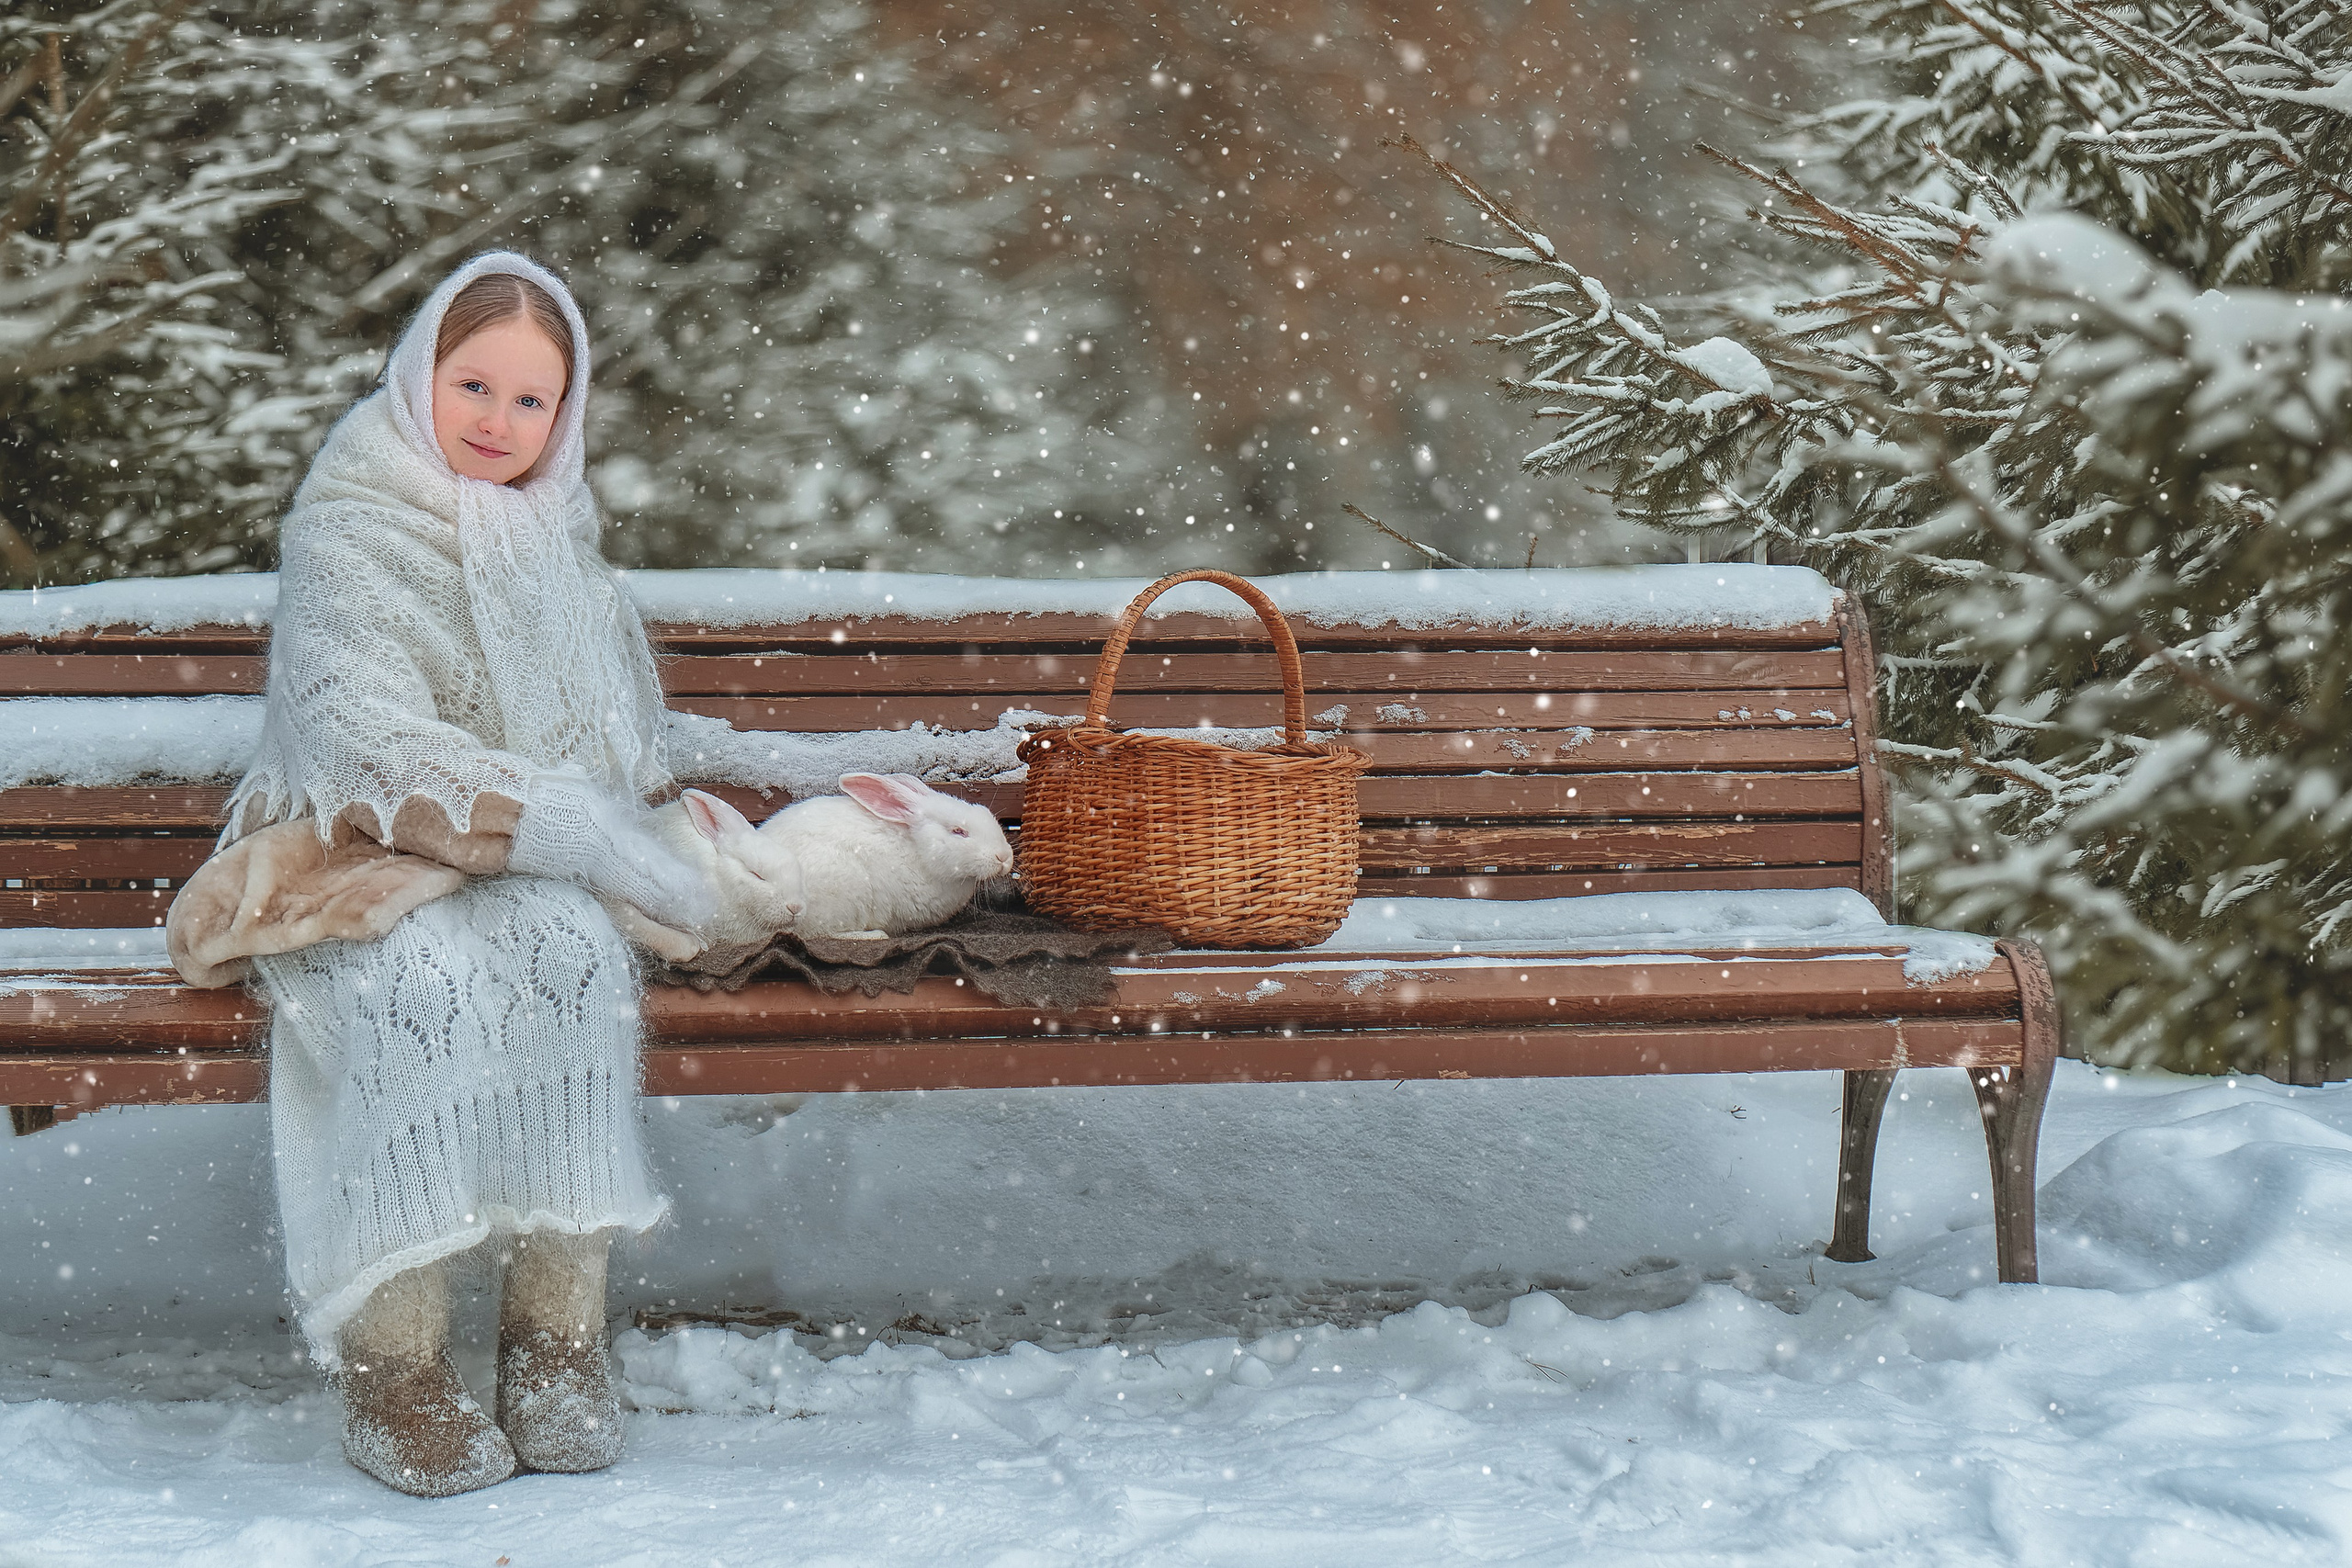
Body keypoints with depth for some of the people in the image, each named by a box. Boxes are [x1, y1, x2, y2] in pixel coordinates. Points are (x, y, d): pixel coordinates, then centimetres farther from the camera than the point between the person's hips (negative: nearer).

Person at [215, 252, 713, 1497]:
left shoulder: (552, 531, 15)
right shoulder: (343, 536, -6)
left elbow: (613, 731, 24)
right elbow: (372, 741, -19)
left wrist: (608, 839, 2)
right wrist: (571, 833, -25)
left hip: (527, 873, 4)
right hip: (354, 859, -4)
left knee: (579, 963, -31)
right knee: (430, 988, -37)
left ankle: (557, 1330, -30)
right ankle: (391, 1355, -33)